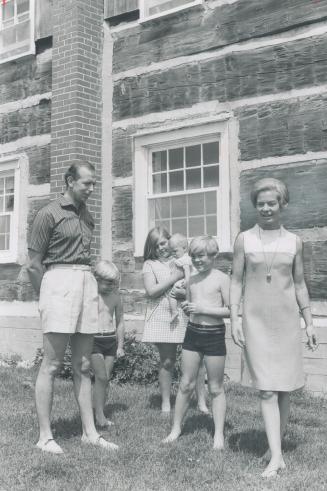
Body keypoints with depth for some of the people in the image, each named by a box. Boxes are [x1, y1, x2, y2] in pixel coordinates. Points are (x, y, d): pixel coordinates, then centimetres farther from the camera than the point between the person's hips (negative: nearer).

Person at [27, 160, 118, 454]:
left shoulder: (87, 217, 16)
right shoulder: (49, 214, -3)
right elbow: (34, 265, -3)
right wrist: (47, 296, 2)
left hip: (87, 284, 6)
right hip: (60, 282, -6)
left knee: (83, 366, 10)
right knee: (52, 365, -2)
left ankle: (90, 432, 16)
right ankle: (45, 436, 6)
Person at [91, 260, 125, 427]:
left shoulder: (116, 297, 6)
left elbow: (120, 322, 14)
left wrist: (120, 346, 14)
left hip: (111, 340, 4)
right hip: (93, 339, -4)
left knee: (106, 378, 6)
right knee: (101, 376, -10)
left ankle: (101, 414, 14)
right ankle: (99, 415, -3)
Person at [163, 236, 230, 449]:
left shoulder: (222, 279, -8)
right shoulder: (192, 280, 10)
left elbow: (230, 310, -13)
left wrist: (203, 309, -19)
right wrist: (187, 308, -2)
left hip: (214, 335, -5)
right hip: (192, 333, 5)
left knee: (216, 388, 5)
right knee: (186, 384, 10)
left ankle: (219, 434, 15)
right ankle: (176, 427, 22)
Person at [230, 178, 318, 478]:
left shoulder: (294, 242, 5)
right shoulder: (244, 240, 1)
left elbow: (300, 285, 9)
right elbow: (236, 282, 2)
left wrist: (309, 323, 7)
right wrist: (234, 320, -5)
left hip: (287, 320, 2)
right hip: (256, 321, -2)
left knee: (284, 388, 8)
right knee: (267, 390, -4)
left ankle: (277, 445, 26)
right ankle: (276, 457, -1)